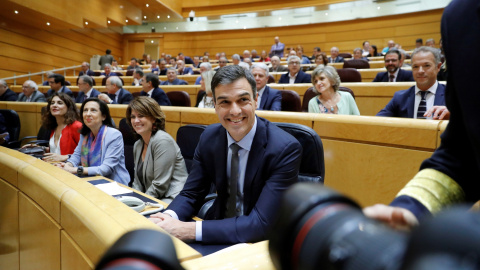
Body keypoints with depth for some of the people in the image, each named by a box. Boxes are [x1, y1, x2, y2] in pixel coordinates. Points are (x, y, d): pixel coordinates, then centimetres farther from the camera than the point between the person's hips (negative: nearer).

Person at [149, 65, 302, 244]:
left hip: (263, 243, -4)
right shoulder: (209, 137, -6)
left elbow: (261, 224, -26)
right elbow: (191, 194, 0)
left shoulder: (286, 149, -22)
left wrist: (190, 230, -31)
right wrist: (169, 217, -22)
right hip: (219, 226, 5)